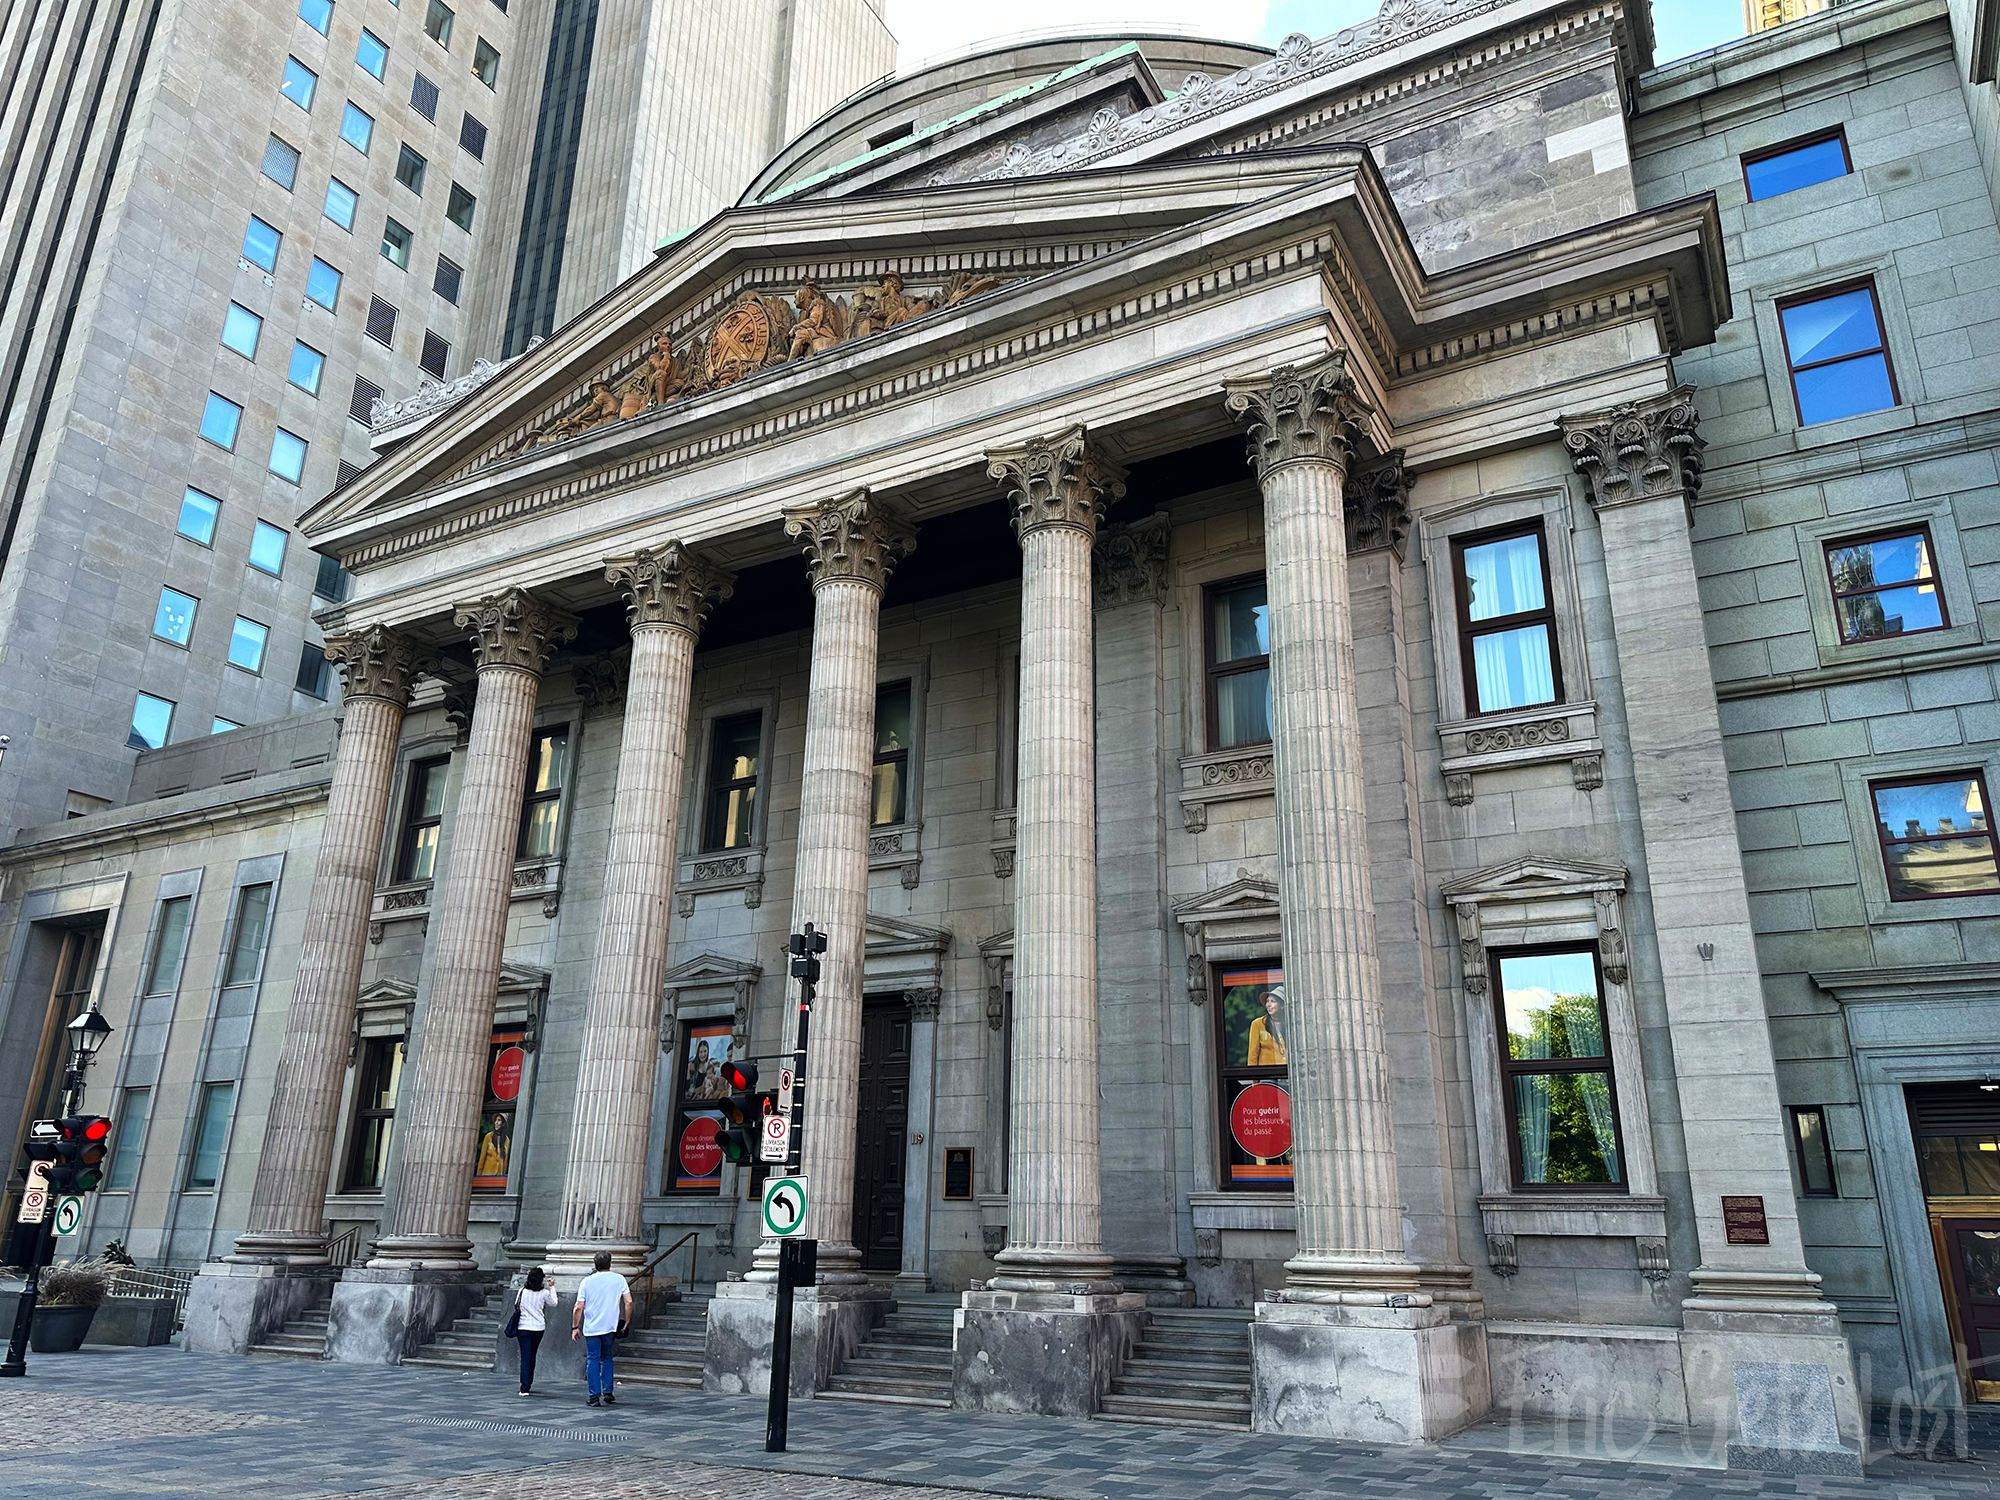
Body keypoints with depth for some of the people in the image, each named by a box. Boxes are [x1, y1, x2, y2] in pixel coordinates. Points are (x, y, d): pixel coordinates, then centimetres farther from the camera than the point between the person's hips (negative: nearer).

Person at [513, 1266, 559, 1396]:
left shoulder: (522, 1291, -5)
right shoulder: (544, 1293, -8)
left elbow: (516, 1305, 9)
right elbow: (553, 1303, 10)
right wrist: (552, 1287, 18)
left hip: (523, 1328, 0)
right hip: (539, 1328, 0)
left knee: (525, 1358, 0)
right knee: (532, 1356, 18)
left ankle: (525, 1388, -11)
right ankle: (528, 1384, 27)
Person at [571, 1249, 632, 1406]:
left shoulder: (587, 1281, -3)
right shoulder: (619, 1279, 0)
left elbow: (579, 1307, -3)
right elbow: (628, 1302, -4)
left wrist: (575, 1327, 7)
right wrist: (626, 1322, 7)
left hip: (591, 1328, -1)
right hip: (610, 1327, 1)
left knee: (592, 1360, 4)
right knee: (606, 1358, 17)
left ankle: (594, 1397, 1)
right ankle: (607, 1392, 12)